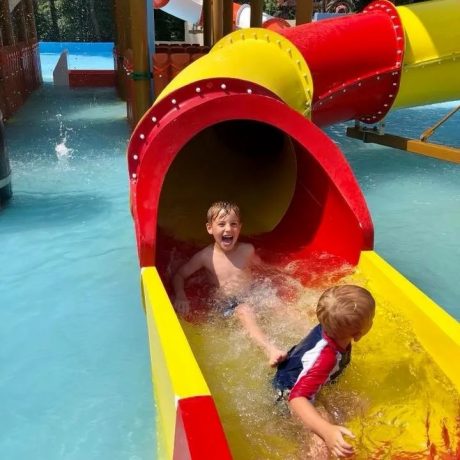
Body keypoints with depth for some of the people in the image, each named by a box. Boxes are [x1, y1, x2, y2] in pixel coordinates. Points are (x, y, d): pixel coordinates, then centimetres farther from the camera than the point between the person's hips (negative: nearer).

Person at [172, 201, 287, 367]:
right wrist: (181, 296, -12)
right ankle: (269, 349, -49)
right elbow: (179, 275, 3)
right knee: (244, 311, -33)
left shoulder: (247, 250, 1)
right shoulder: (206, 256, -5)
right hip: (230, 305, -4)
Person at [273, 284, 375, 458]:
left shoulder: (330, 327, -26)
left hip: (296, 366, 7)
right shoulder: (324, 359, -47)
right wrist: (327, 431, -65)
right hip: (291, 390, -7)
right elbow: (297, 398, -52)